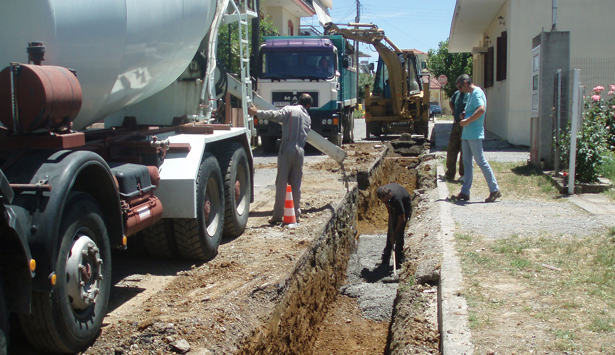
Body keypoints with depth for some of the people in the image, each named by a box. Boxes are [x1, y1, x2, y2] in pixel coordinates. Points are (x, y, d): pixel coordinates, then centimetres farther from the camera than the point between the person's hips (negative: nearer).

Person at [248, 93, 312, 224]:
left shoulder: (289, 110, 0)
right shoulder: (307, 117, 17)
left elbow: (276, 115, -15)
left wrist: (257, 113, -18)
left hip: (287, 149, -4)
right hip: (300, 151, 4)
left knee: (281, 183, -3)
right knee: (296, 184, 11)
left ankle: (278, 214, -4)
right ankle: (296, 213, 13)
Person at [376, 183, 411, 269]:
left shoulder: (396, 199, -42)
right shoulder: (379, 192, -27)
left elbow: (401, 219, -31)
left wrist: (394, 234, -25)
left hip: (405, 208, -6)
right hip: (393, 208, 6)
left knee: (399, 235, -11)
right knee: (390, 233, 6)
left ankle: (398, 262, -1)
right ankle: (385, 260, 13)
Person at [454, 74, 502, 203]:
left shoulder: (477, 93, -11)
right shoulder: (470, 94, 19)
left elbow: (481, 110, -27)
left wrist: (467, 121, -22)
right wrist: (464, 115, 11)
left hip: (475, 134, -10)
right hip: (467, 134, 10)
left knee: (481, 161, -6)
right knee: (466, 162, 9)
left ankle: (495, 190, 1)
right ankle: (465, 192, 13)